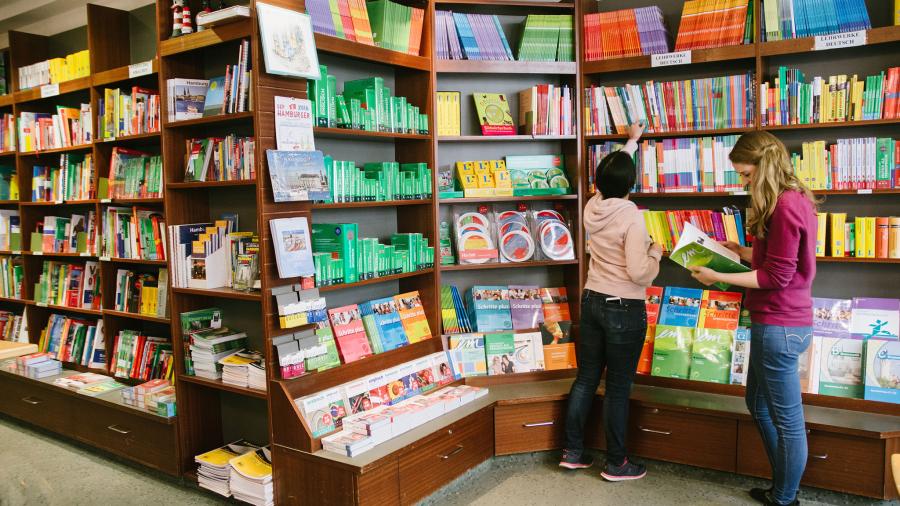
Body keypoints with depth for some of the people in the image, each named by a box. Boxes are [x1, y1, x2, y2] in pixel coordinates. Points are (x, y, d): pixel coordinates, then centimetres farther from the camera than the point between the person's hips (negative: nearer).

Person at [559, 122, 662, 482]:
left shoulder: (592, 207, 1)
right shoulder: (631, 216, -18)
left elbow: (610, 175, 23)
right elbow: (639, 273, -22)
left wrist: (631, 142, 36)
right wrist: (655, 252, -1)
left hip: (592, 301, 7)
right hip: (624, 309, -6)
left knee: (586, 378, 15)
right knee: (618, 387, 5)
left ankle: (572, 451, 24)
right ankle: (616, 463, 18)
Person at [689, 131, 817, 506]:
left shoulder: (784, 206, -20)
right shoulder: (795, 200, 11)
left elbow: (776, 276, -20)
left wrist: (718, 277, -16)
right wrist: (745, 253, 11)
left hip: (779, 326, -11)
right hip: (777, 323, 11)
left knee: (787, 418, 5)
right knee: (759, 404, 22)